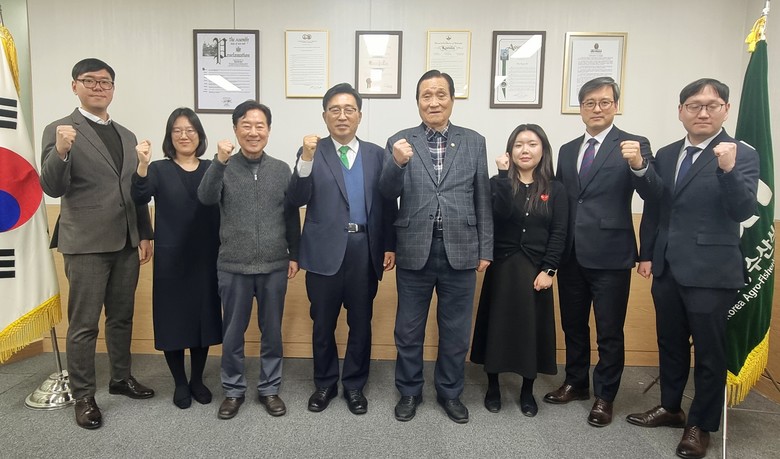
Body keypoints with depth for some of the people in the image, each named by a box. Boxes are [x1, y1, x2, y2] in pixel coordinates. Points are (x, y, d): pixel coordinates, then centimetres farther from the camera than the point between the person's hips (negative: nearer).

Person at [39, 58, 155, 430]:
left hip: (126, 242, 6)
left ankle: (121, 378, 31)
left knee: (121, 317, 16)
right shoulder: (60, 130, -5)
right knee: (84, 324, 4)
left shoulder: (127, 136, 13)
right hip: (86, 244, -5)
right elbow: (52, 188, -14)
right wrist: (60, 152, -32)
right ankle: (83, 396, 17)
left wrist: (145, 235, 12)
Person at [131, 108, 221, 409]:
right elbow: (140, 198, -20)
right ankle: (180, 383, 24)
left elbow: (223, 208, -5)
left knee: (203, 317, 9)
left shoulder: (211, 169, 5)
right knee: (173, 319, 5)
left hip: (205, 258, 2)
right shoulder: (159, 170, 1)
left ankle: (197, 380, 27)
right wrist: (142, 165, -32)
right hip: (171, 259, -1)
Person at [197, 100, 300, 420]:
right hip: (233, 266, -1)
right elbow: (206, 198, -19)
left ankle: (269, 388, 28)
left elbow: (291, 215, 7)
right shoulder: (223, 168, -1)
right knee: (233, 332, 11)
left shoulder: (281, 169, 3)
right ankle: (233, 390, 29)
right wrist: (220, 161, -31)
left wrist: (294, 254, 6)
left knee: (272, 331, 12)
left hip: (274, 265, 1)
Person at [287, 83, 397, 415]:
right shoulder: (312, 152, 3)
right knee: (323, 324, 11)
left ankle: (354, 385, 29)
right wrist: (306, 160, -22)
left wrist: (390, 246, 2)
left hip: (365, 248, 2)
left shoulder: (376, 153, 8)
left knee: (360, 323, 11)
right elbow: (297, 199, -9)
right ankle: (325, 384, 31)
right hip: (325, 250, -1)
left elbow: (387, 203, 7)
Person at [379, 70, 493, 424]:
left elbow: (483, 200, 5)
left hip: (460, 250, 1)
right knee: (408, 329, 12)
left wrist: (485, 249, 3)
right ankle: (409, 392, 32)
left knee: (456, 329, 13)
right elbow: (388, 194, -7)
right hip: (415, 250, 0)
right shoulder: (400, 142, 1)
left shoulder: (474, 142, 5)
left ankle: (450, 392, 33)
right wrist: (398, 163, -27)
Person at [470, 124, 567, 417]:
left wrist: (548, 270, -10)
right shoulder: (499, 183, 1)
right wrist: (504, 174, -18)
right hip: (502, 267, 0)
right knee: (497, 326, 6)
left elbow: (559, 234, -2)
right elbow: (502, 214, -18)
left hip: (535, 270, 1)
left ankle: (527, 391, 25)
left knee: (533, 328, 8)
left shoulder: (555, 190, 3)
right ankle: (493, 387, 23)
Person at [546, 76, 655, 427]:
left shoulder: (634, 145, -3)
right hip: (571, 254, 5)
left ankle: (604, 396, 24)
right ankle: (576, 383, 35)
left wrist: (638, 165, -34)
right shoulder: (567, 150, 12)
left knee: (610, 331, 7)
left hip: (610, 254, -5)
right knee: (573, 325, 17)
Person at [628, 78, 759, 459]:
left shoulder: (741, 155, -7)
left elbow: (743, 212, -17)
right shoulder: (665, 155, 9)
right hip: (667, 268, 5)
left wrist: (728, 170, -32)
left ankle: (700, 425, 26)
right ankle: (670, 407, 37)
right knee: (670, 343, 18)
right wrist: (646, 253, 11)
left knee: (709, 351, 8)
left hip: (711, 272, -5)